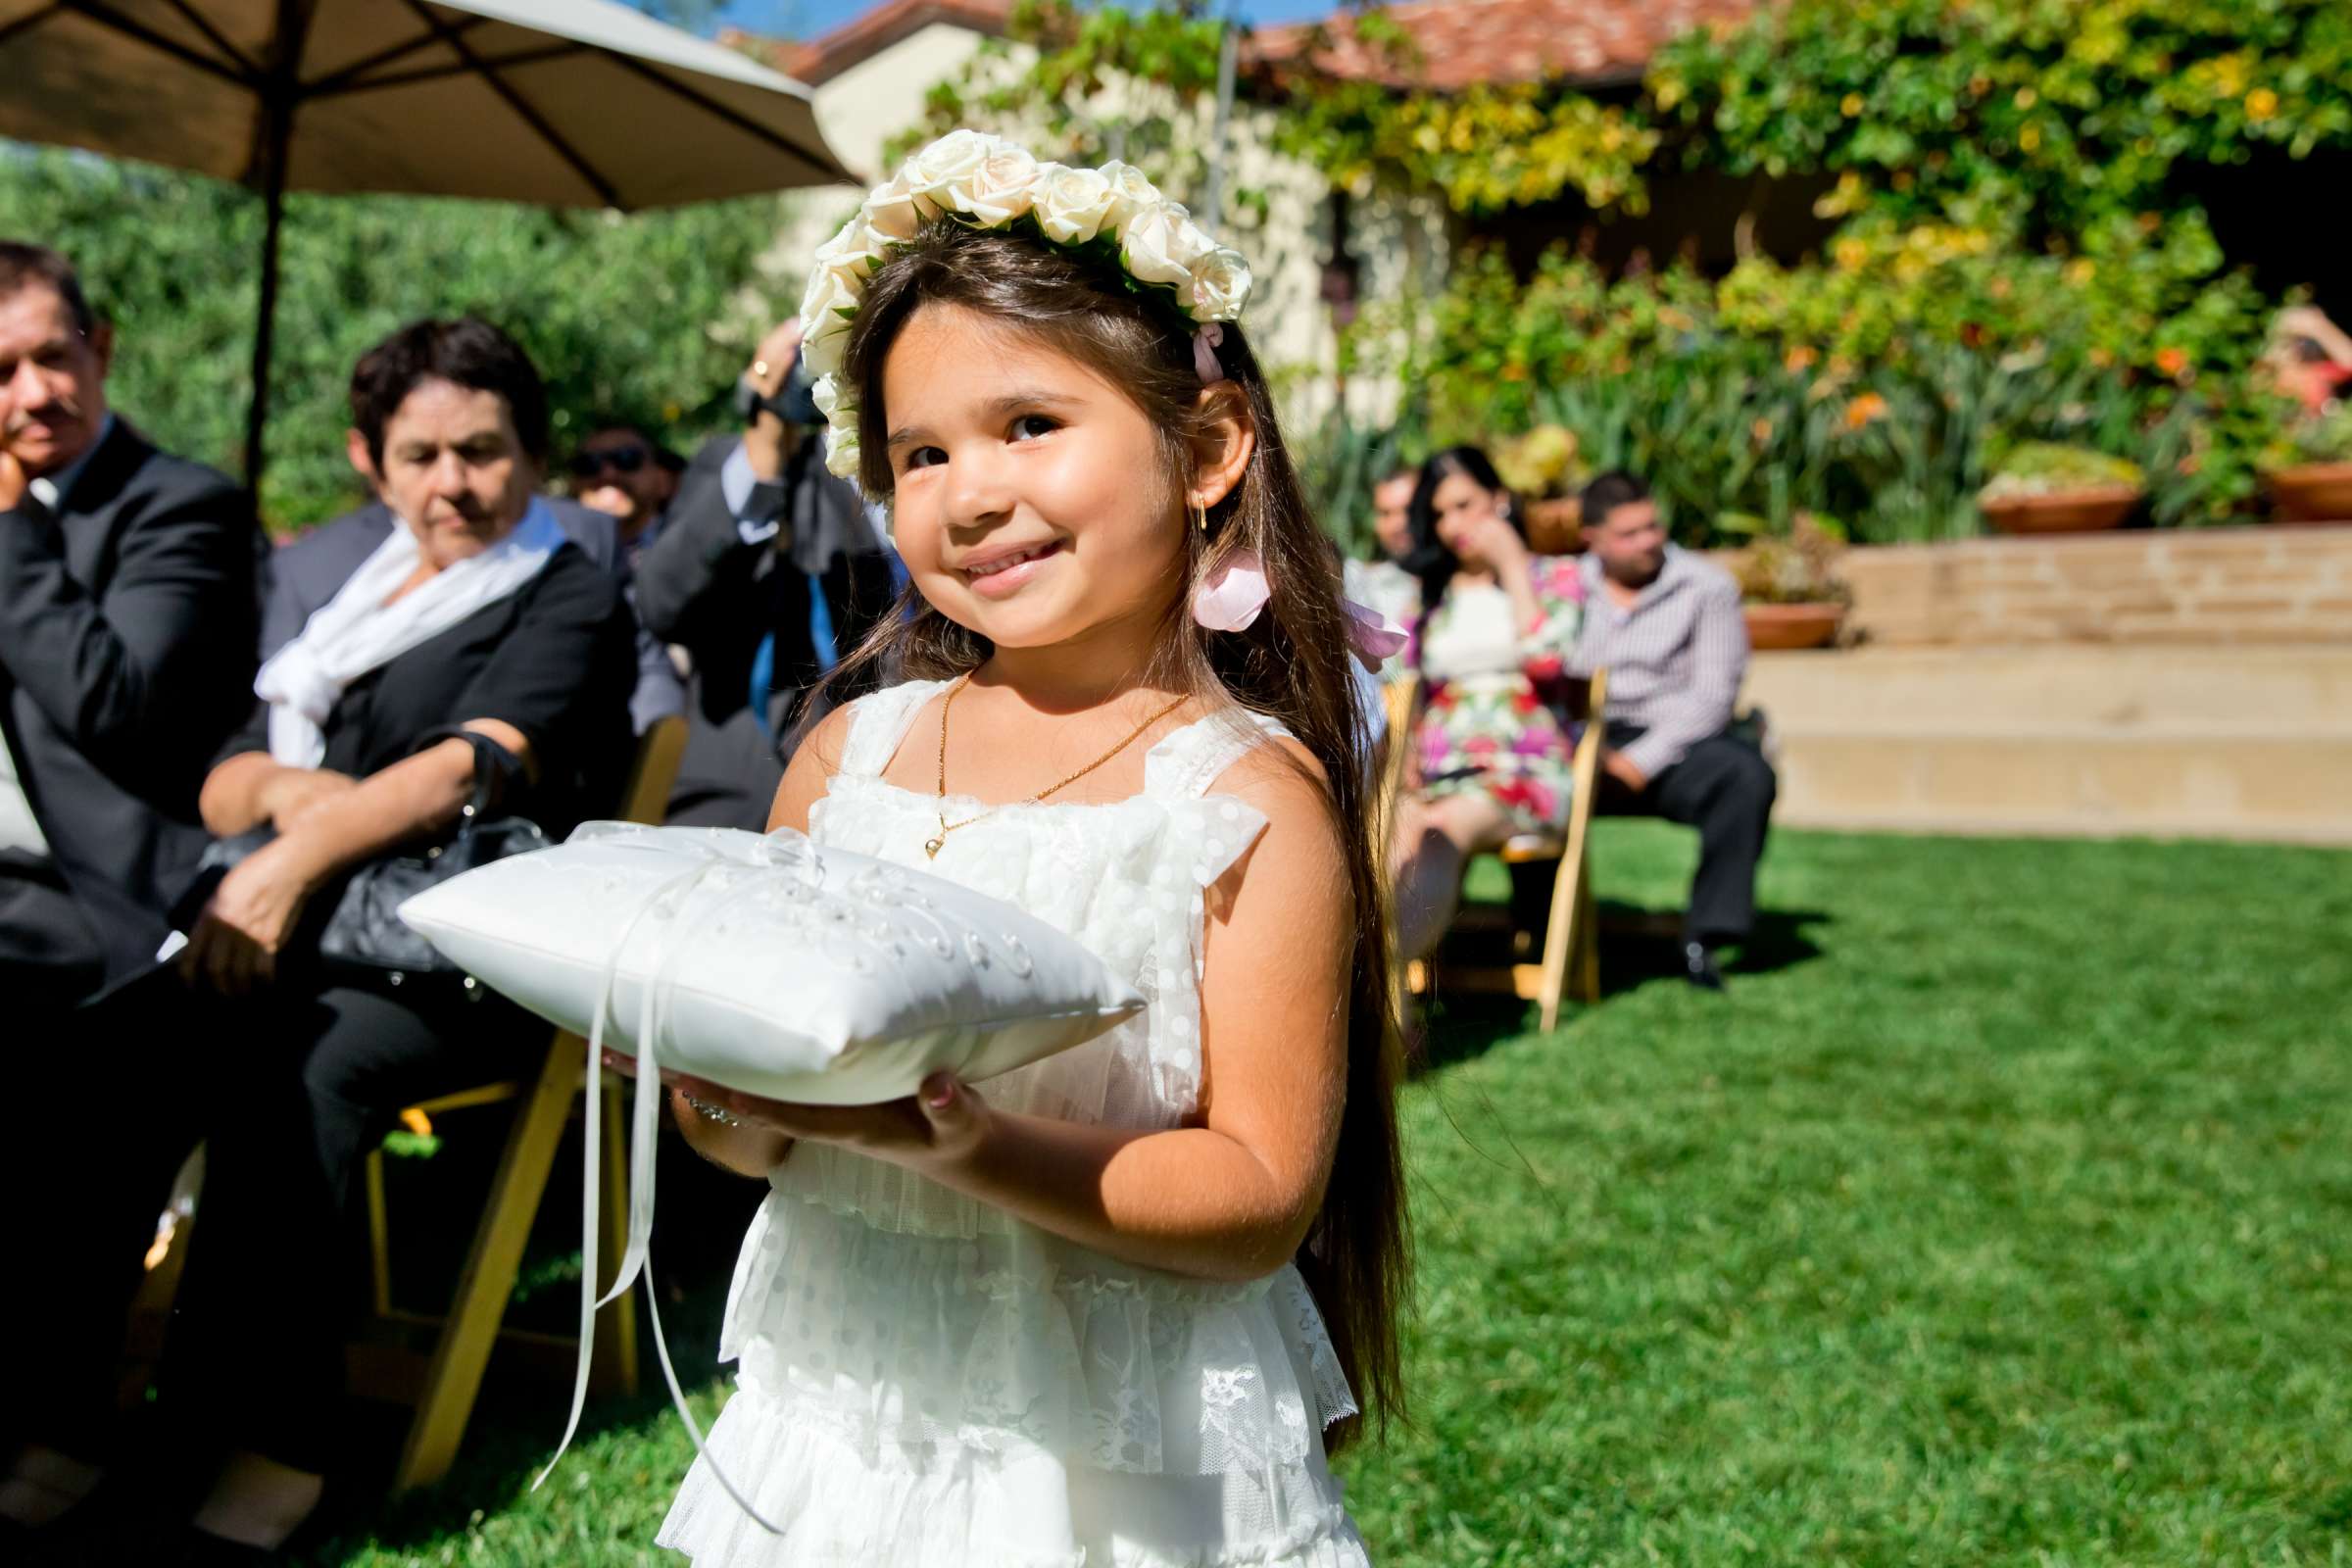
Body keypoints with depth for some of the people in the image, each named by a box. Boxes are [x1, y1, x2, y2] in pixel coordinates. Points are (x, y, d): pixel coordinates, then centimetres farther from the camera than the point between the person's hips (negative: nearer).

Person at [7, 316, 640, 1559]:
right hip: (301, 938, 5)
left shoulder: (572, 601, 4)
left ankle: (266, 1465, -29)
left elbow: (477, 765, -14)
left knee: (297, 1068, -34)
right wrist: (282, 786, -7)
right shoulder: (352, 590, 22)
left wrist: (300, 857, -25)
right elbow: (222, 782, 18)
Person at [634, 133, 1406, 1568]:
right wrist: (725, 1101, -16)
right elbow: (755, 1139, 6)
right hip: (844, 1409, 4)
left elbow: (1263, 1202, -16)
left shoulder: (1253, 798, -13)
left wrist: (964, 1144, -28)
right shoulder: (849, 754, -1)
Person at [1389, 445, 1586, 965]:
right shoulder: (1427, 593, 25)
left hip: (1525, 770, -3)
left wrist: (1512, 564, 1)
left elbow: (1545, 660, -6)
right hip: (1438, 772, 3)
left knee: (1442, 829, -38)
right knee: (1401, 824, -36)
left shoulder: (1555, 576, 16)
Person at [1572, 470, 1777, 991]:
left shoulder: (1707, 587, 3)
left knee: (1747, 773, -32)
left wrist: (1640, 761, -15)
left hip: (1672, 746, -1)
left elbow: (1713, 694, -5)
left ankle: (1705, 937, -22)